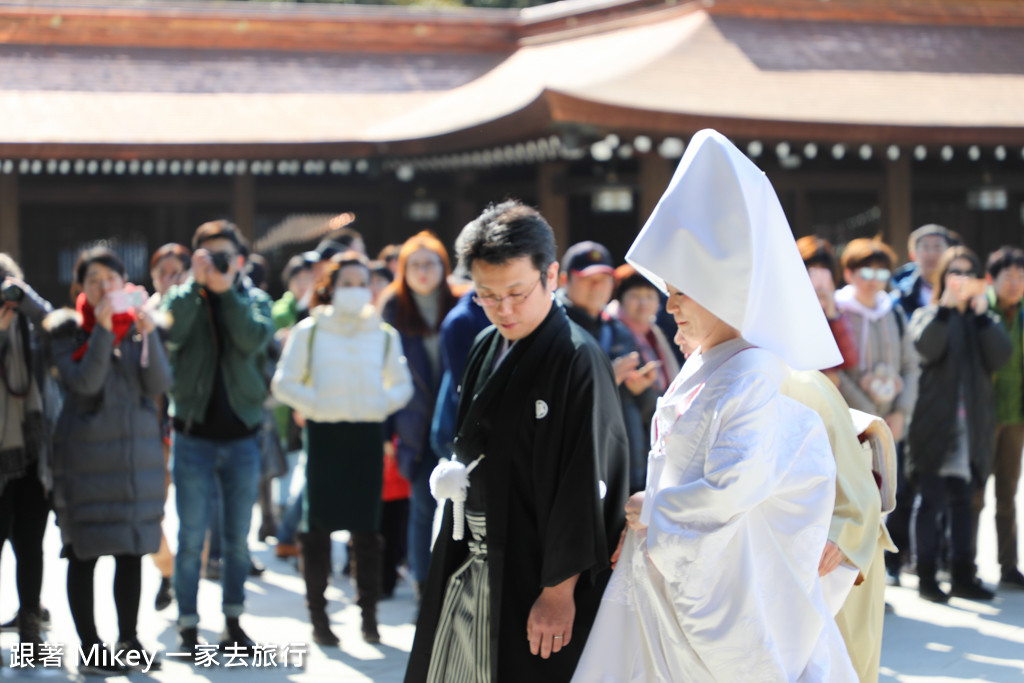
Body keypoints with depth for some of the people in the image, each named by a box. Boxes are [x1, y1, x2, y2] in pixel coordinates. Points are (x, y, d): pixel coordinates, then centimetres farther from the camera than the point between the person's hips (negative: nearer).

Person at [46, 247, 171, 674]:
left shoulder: (138, 323, 7)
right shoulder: (68, 329, -2)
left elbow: (160, 384, -4)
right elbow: (84, 382, -16)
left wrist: (149, 335, -17)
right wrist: (102, 329, -22)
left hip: (138, 449, 3)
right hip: (86, 453, -3)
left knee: (132, 550, 7)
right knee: (84, 554, 0)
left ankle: (128, 641, 18)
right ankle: (89, 649, 6)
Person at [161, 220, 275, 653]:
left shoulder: (254, 300, 6)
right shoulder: (181, 298, 4)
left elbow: (254, 339, -15)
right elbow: (170, 332, -19)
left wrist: (226, 289, -16)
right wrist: (197, 283, -20)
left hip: (241, 434, 1)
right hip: (194, 434, -1)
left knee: (238, 537, 8)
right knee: (191, 537, -1)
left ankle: (233, 622, 19)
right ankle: (188, 628, 6)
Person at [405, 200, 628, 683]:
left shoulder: (578, 361, -16)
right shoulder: (487, 349, 8)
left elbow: (586, 485, -18)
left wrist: (560, 590, -17)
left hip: (532, 578, -7)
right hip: (470, 567, 7)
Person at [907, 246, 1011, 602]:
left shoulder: (985, 321, 14)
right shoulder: (928, 316, 4)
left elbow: (999, 357, -6)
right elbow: (928, 348, -19)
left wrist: (981, 312, -10)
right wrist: (946, 305, -20)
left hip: (972, 424, 4)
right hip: (934, 424, -4)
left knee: (962, 500, 9)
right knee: (931, 500, -4)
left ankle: (963, 576, 14)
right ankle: (926, 577, 1)